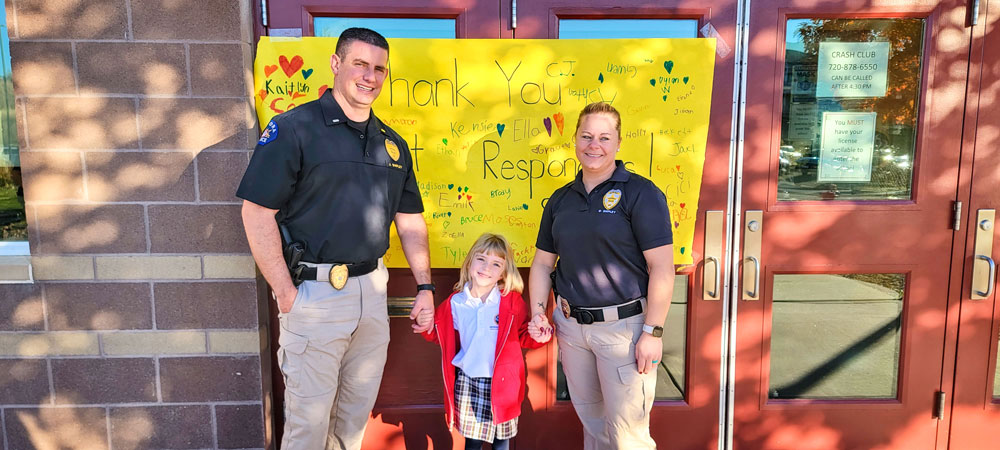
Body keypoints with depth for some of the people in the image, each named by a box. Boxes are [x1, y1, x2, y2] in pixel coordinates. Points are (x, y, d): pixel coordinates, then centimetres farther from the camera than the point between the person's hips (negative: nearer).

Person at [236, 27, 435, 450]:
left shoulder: (393, 144, 9)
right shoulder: (294, 128, -9)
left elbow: (410, 221, 13)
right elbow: (257, 212, -12)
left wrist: (425, 286, 6)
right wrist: (286, 294, -14)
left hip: (372, 289, 6)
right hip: (314, 292, -5)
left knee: (358, 409, 19)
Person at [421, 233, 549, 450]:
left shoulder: (513, 302, -7)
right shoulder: (455, 303, -3)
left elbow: (521, 337, 3)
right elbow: (443, 337, 11)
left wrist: (535, 336, -18)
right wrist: (428, 326, -8)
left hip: (502, 382, -1)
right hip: (467, 382, 2)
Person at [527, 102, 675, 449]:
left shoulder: (641, 194, -10)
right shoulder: (560, 200, 7)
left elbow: (662, 268, -14)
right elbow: (543, 262, 12)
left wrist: (653, 331, -16)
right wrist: (537, 310, 0)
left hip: (624, 326, -5)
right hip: (570, 326, 6)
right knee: (590, 419, 23)